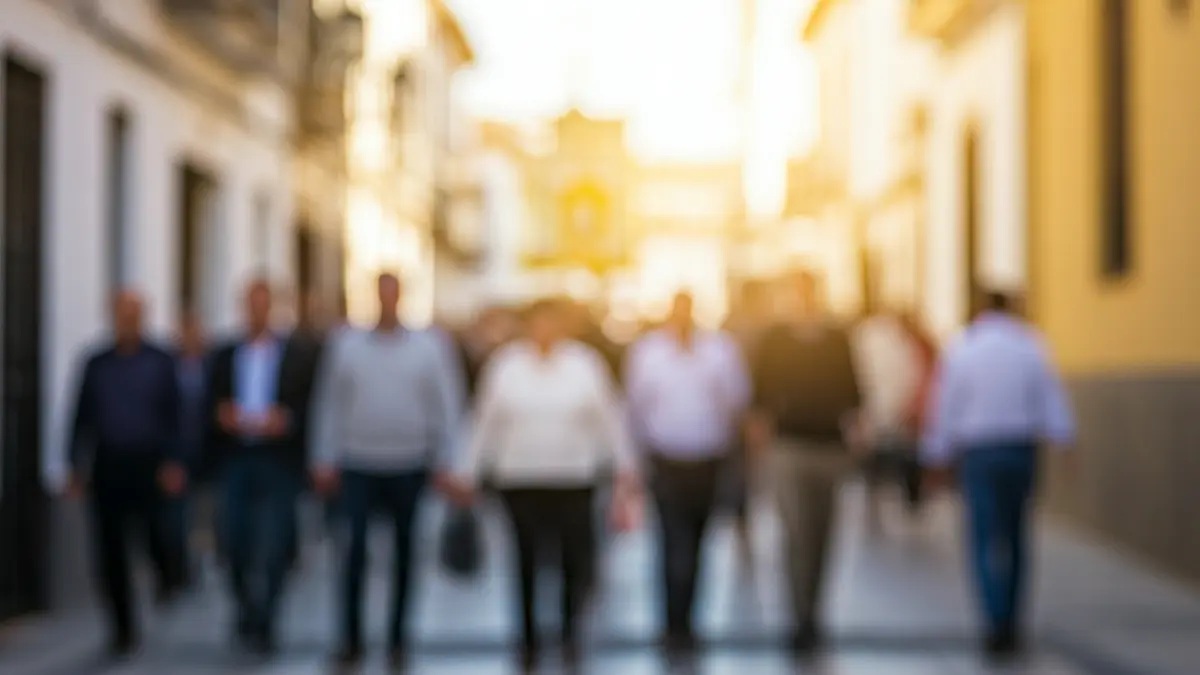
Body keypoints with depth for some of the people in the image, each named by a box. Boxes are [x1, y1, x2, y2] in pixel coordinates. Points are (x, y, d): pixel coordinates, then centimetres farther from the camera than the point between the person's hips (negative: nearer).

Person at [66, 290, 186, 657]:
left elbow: (172, 416, 0)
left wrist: (172, 462, -9)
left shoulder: (160, 362, 4)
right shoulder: (96, 364, 9)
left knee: (153, 530, -7)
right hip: (107, 465, 2)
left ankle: (167, 574, 30)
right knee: (111, 549, 1)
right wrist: (77, 465, 3)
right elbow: (82, 417, 9)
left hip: (148, 464, -2)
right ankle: (123, 629, 9)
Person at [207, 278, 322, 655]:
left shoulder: (301, 354, 2)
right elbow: (213, 402, 14)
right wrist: (222, 415, -7)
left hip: (280, 458, -3)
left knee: (274, 545, -5)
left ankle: (260, 623, 6)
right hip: (235, 458, 3)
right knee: (234, 539, 4)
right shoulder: (226, 355, 12)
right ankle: (246, 609, 26)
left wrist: (287, 419, -17)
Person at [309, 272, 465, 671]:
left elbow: (446, 407, 2)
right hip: (358, 464, 0)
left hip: (410, 464, 0)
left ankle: (398, 638, 18)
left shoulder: (427, 347, 1)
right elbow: (329, 404, 5)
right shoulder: (347, 344, 3)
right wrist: (324, 459, 2)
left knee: (404, 551, 8)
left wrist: (445, 463, -2)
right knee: (355, 548, -8)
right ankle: (351, 639, 0)